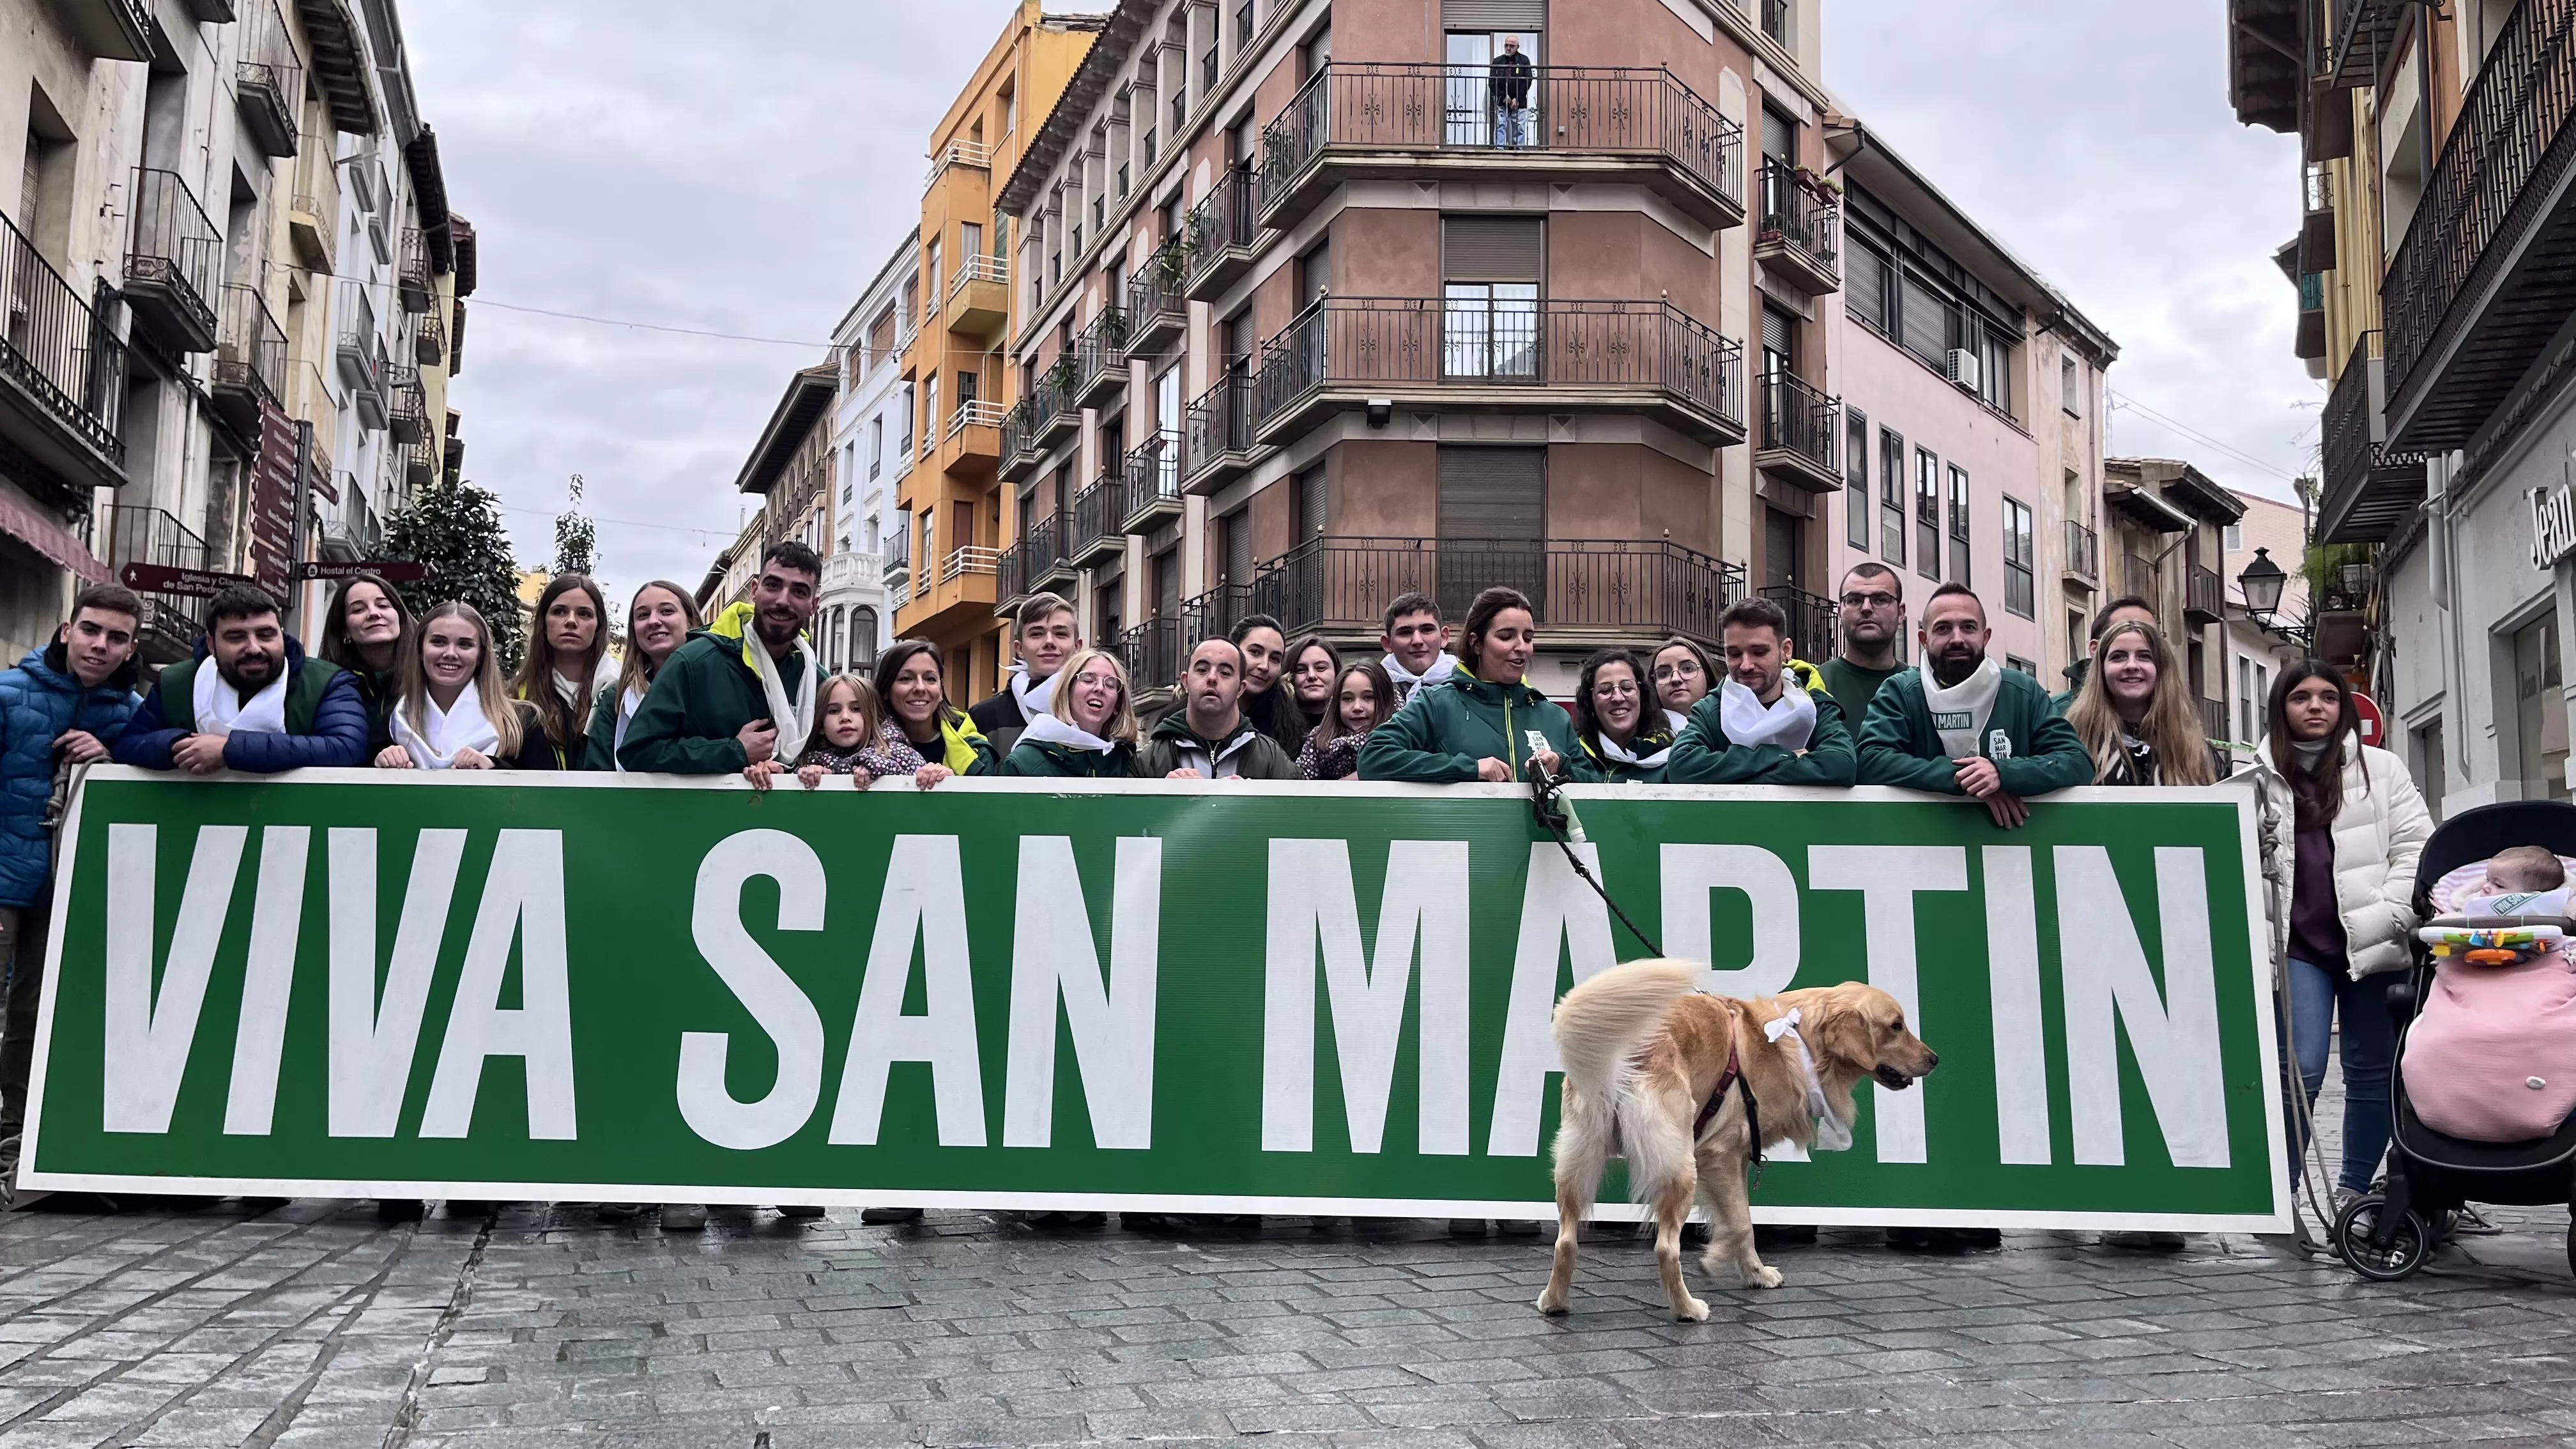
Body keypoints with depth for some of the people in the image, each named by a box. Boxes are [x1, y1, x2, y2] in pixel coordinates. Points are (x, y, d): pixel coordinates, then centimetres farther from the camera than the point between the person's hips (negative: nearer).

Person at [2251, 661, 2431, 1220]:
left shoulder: (2380, 768, 8)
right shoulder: (2260, 777, 8)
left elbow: (2415, 847, 3)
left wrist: (2390, 918, -8)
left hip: (2371, 943, 1)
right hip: (2296, 946, -1)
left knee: (2373, 1071, 7)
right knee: (2299, 1069, -10)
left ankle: (2353, 1193, 19)